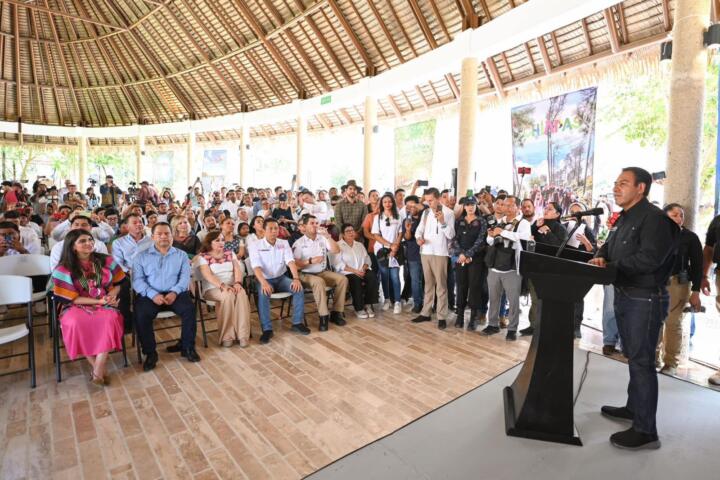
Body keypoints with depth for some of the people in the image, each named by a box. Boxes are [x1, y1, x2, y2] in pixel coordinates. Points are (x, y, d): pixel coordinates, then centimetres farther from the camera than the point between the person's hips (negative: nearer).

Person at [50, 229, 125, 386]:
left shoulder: (106, 261, 2)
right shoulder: (63, 269, -5)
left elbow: (120, 282, 8)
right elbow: (70, 298, -7)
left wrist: (112, 295, -13)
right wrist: (99, 301, -16)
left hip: (106, 304, 1)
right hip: (77, 306, 0)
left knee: (110, 318, -34)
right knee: (75, 323, -35)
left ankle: (98, 371, -26)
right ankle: (97, 366, -17)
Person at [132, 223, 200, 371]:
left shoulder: (181, 255, 14)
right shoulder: (142, 256, 12)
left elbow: (185, 277, 2)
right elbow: (137, 280, 0)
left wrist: (174, 292, -17)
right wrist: (153, 294, -16)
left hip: (175, 293, 0)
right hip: (150, 295, 0)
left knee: (189, 309, -27)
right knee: (141, 315, -28)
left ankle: (187, 347, -9)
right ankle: (150, 353, -10)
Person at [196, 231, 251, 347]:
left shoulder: (229, 253, 14)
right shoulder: (202, 257, 0)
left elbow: (237, 269, 3)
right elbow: (208, 275, -14)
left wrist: (237, 283, -17)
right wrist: (222, 285, -29)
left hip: (232, 286, 3)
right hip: (212, 288, -3)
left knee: (242, 294, -31)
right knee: (228, 296, -35)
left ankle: (242, 334, -27)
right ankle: (226, 336, -24)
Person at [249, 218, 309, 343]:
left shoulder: (284, 243, 3)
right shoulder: (255, 245, -7)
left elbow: (290, 262, -9)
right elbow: (256, 266, -19)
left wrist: (296, 278, -27)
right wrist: (264, 283, -37)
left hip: (281, 278, 3)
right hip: (264, 279, -3)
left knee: (299, 288, -22)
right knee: (263, 294, -34)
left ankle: (297, 323, -10)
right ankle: (267, 329, -24)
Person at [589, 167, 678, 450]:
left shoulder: (654, 218, -15)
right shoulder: (624, 218, 15)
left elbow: (649, 259, -25)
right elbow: (610, 247, 18)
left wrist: (610, 267, -16)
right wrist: (601, 257, -5)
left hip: (645, 300, -9)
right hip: (624, 296, 9)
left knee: (642, 361, -4)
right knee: (633, 357, 20)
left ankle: (645, 431, 6)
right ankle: (634, 407, 36)